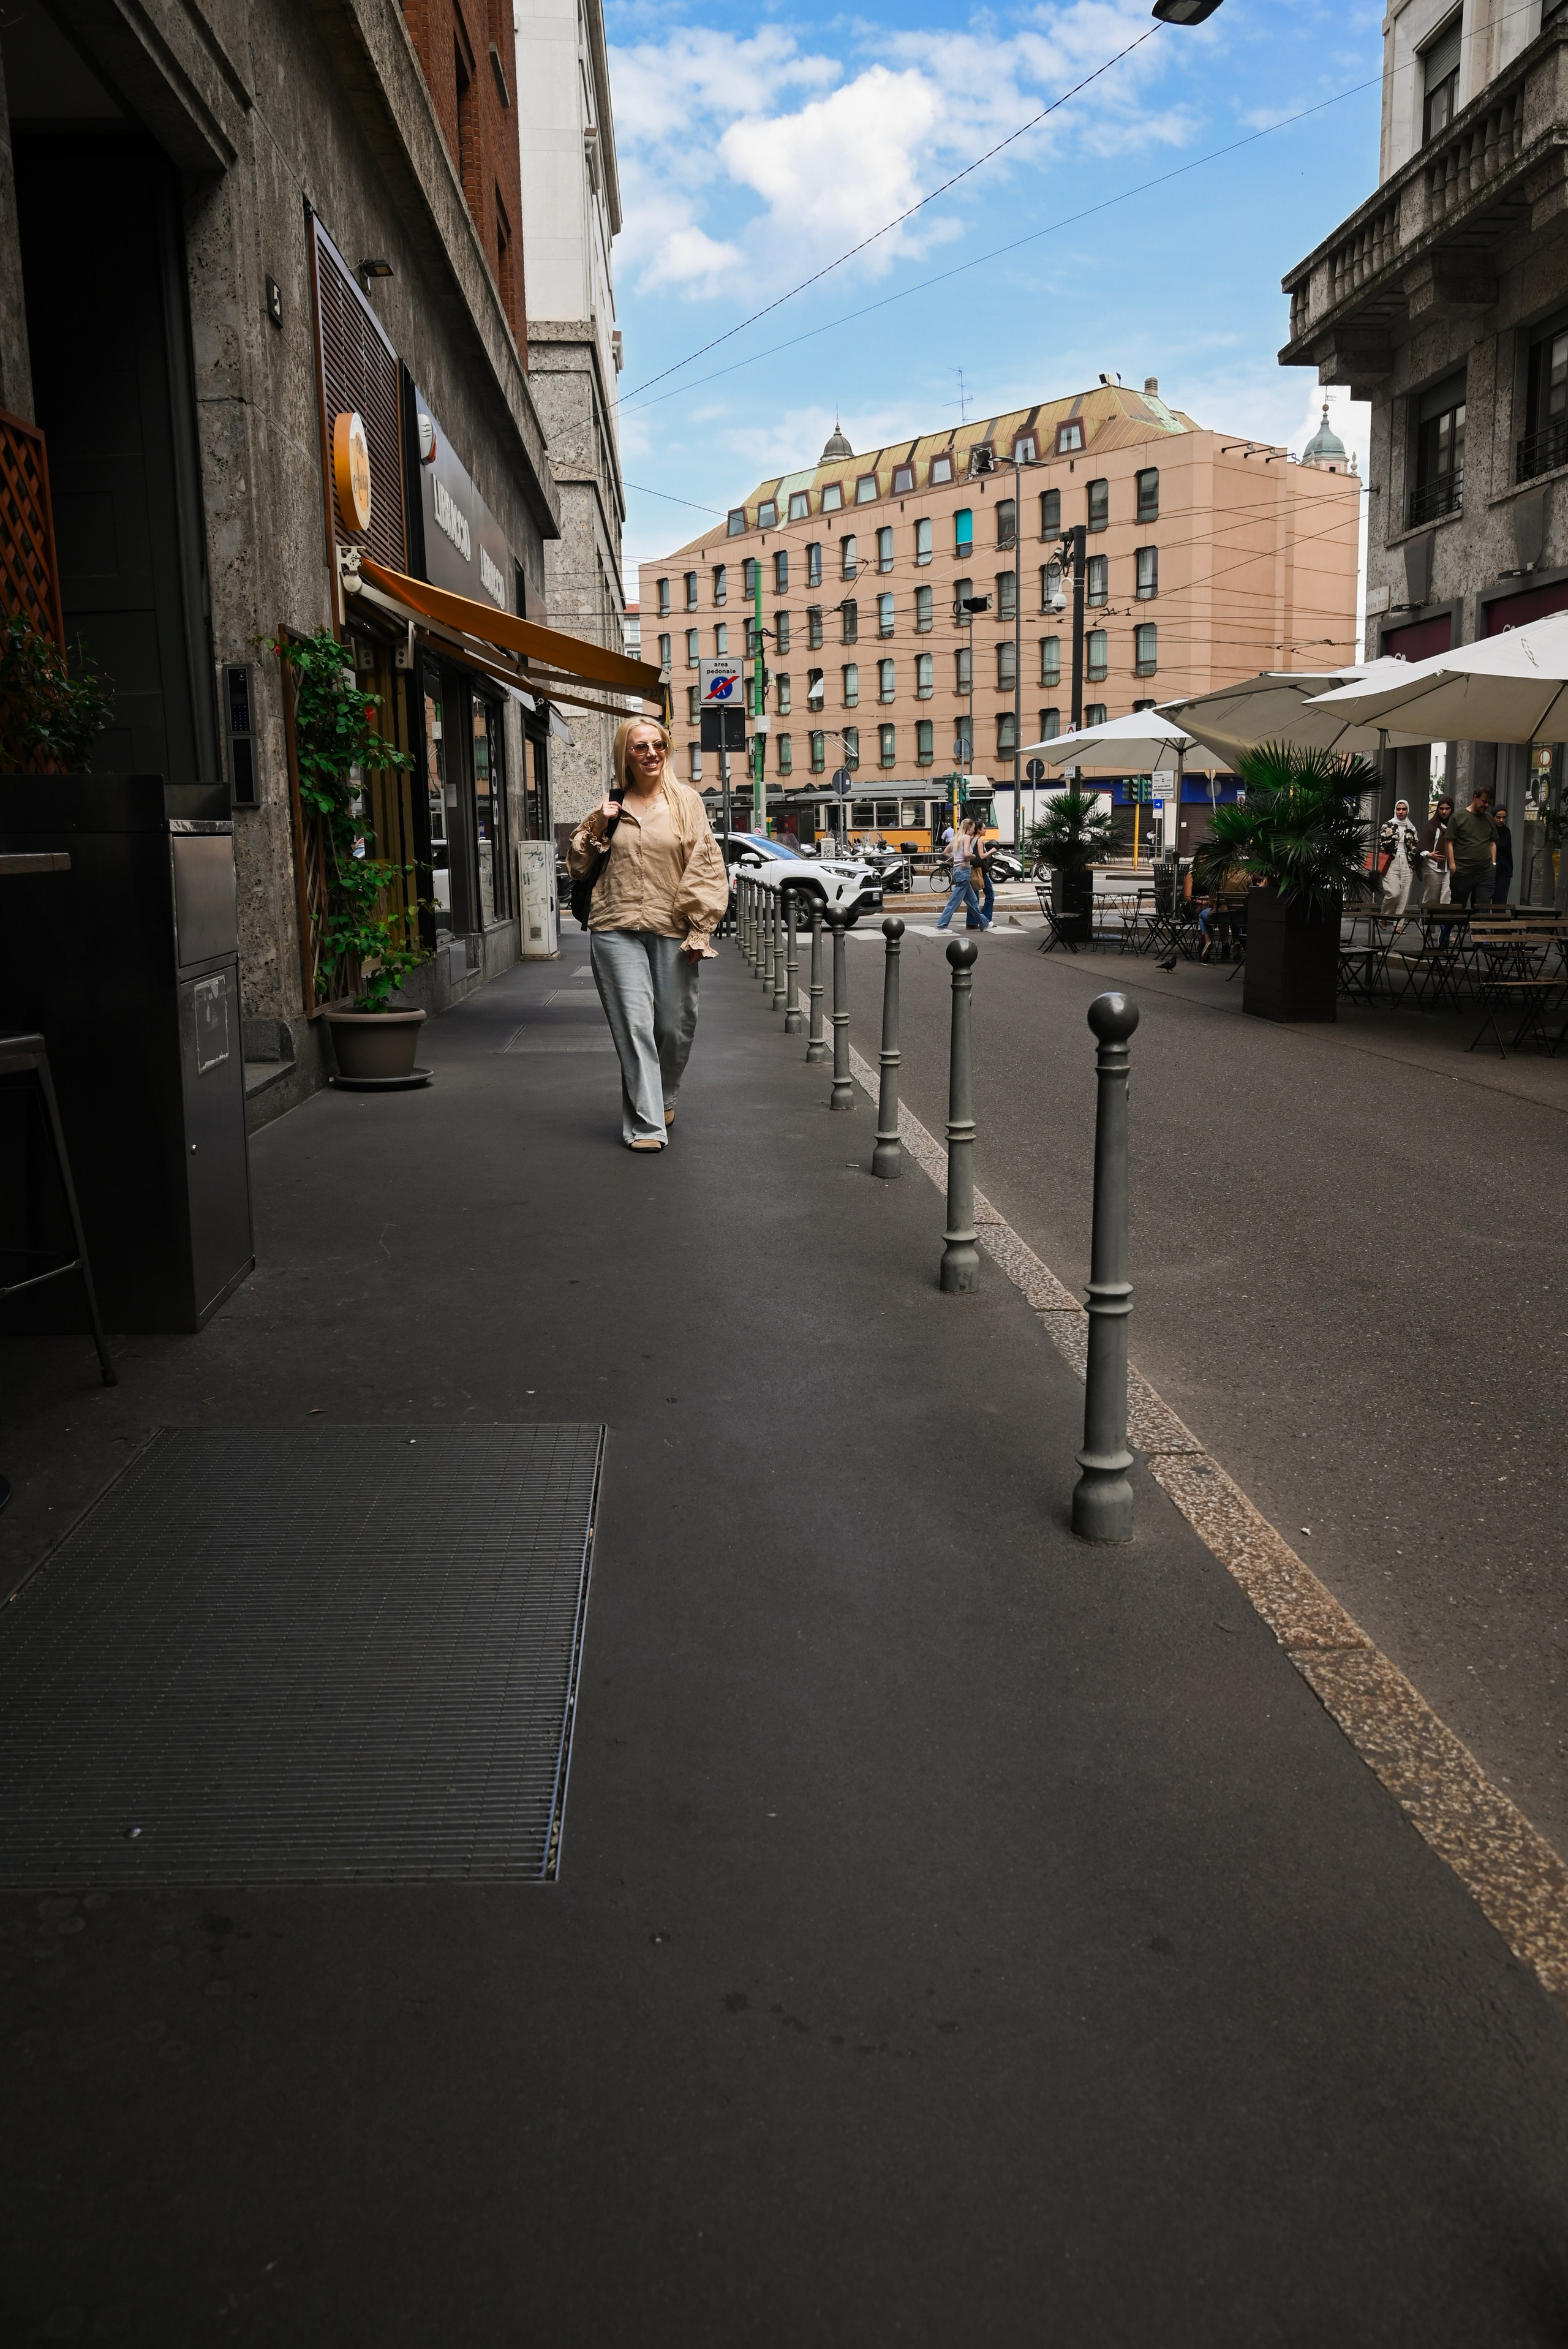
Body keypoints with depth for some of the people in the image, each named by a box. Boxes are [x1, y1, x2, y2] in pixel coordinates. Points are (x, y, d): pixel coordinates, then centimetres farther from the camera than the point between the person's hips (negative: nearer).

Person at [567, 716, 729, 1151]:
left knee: (675, 1026, 6)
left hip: (672, 932, 0)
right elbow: (577, 868, 17)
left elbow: (705, 867, 0)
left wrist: (699, 929, -6)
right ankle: (645, 1125, -4)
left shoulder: (685, 800, 5)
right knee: (634, 1027, -6)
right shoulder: (610, 805, 11)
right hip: (617, 931, 0)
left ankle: (664, 1098, 34)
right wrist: (597, 828, -1)